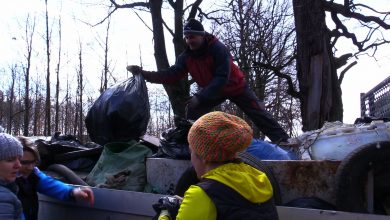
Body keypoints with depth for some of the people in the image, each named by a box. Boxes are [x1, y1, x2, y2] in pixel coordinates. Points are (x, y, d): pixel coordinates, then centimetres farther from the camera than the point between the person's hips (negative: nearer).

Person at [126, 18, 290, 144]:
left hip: (235, 86, -5)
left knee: (258, 113, -4)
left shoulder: (218, 49, -33)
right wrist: (144, 74, -33)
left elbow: (222, 78, -38)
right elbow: (171, 75, -21)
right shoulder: (186, 56, -15)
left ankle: (282, 140, 4)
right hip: (212, 91, 5)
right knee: (192, 110, -8)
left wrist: (200, 97, -44)